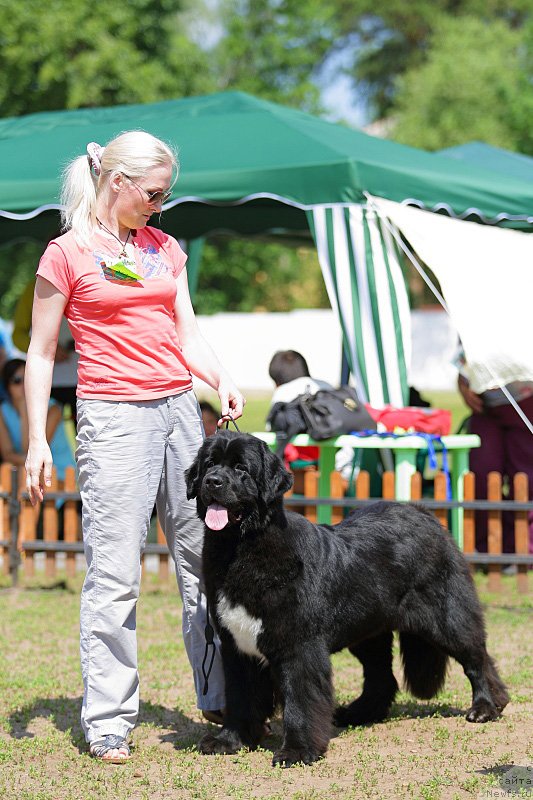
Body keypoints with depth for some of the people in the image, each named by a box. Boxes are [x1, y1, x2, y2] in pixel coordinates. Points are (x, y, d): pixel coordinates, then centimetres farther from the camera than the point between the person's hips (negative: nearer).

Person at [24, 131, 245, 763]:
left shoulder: (164, 248, 15)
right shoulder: (67, 253, -1)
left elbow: (187, 334, 13)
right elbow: (41, 354, 1)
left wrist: (221, 381, -7)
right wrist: (37, 440, -5)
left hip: (179, 409, 6)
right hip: (114, 417, -6)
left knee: (206, 560, 8)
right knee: (114, 572, -7)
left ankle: (222, 699, 18)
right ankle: (107, 721, 0)